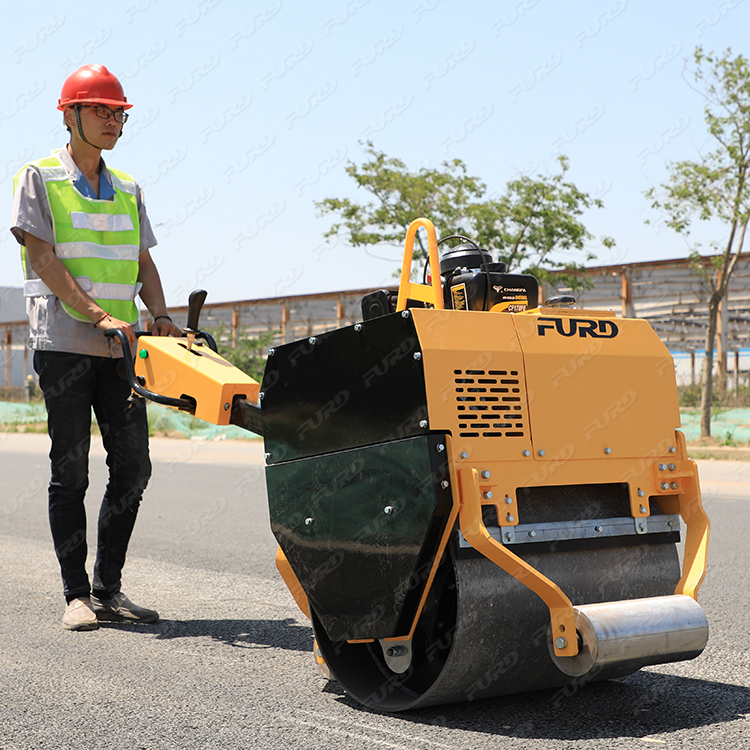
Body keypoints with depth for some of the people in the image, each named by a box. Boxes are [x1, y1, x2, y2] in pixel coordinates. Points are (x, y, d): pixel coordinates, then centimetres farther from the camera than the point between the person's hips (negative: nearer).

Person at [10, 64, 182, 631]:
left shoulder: (128, 191, 18)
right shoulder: (39, 179, 1)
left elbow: (143, 263, 16)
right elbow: (42, 258, -9)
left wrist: (160, 316, -4)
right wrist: (98, 315, -19)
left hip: (120, 350, 5)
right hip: (64, 345, -5)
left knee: (134, 467, 2)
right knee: (71, 472, -1)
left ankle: (109, 590, 13)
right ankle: (77, 595, 6)